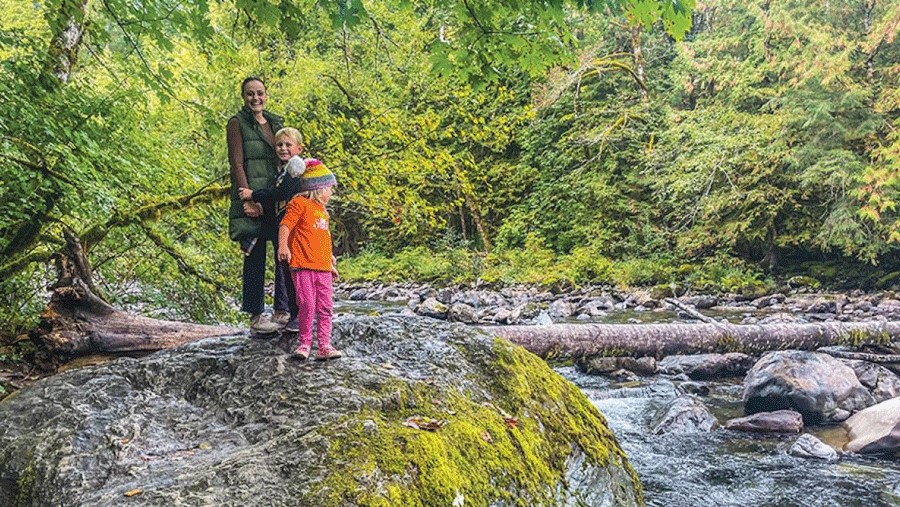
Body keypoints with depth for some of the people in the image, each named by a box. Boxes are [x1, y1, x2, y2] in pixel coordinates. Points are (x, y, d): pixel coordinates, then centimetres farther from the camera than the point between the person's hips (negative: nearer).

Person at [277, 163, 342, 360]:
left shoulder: (322, 210, 23)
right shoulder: (299, 203, -1)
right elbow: (285, 225, -12)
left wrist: (331, 264, 30)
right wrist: (283, 245, -29)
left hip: (323, 268, 7)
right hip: (303, 265, -7)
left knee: (325, 307, 4)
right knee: (307, 305, -9)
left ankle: (324, 346, 8)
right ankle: (305, 343, 6)